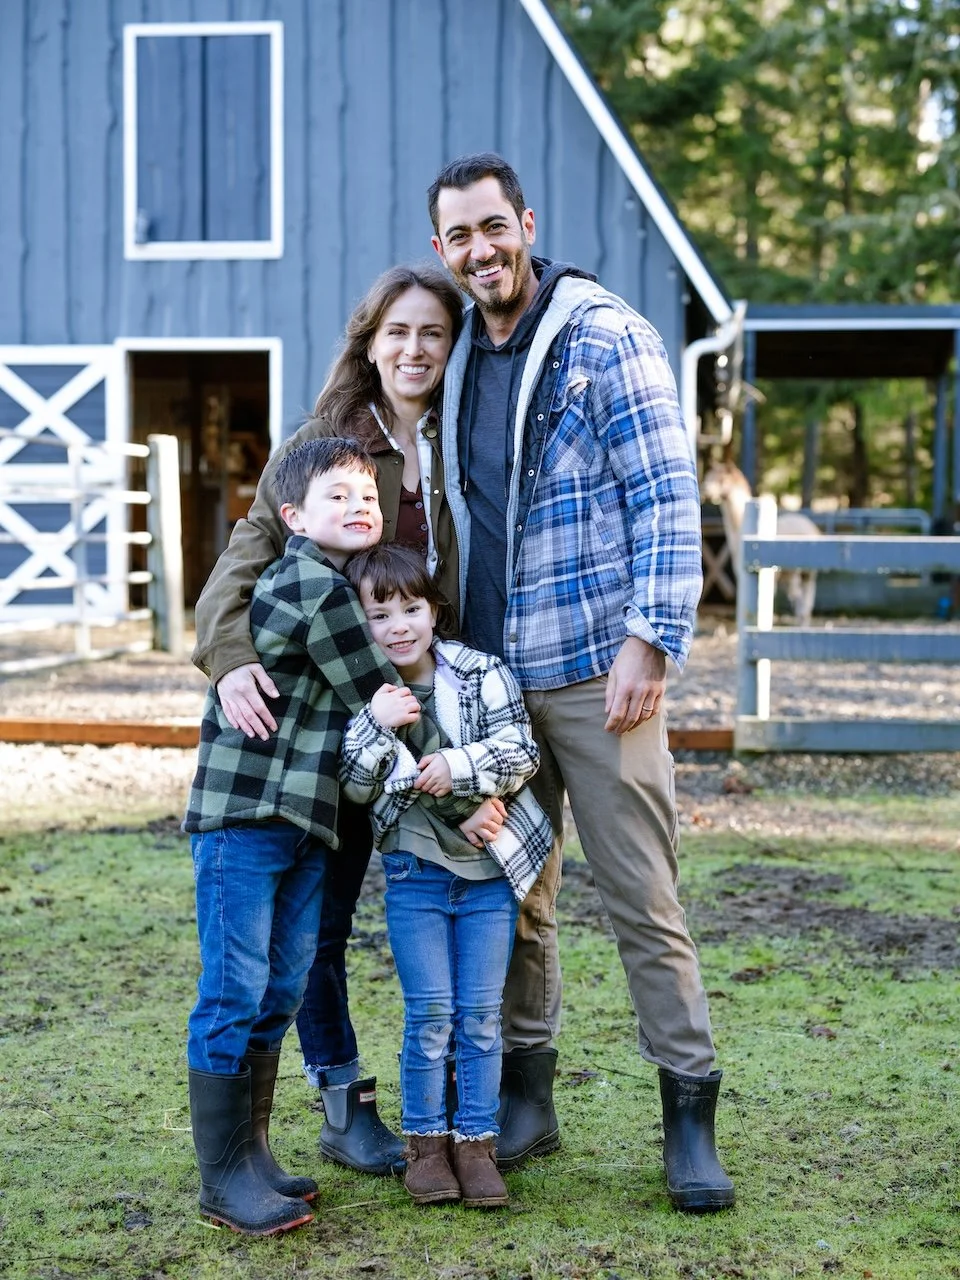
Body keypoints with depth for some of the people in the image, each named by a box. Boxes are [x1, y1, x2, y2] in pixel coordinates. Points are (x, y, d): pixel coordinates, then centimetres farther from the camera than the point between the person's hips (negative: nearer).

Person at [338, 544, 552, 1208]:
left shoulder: (481, 672, -5)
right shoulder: (364, 694, -3)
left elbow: (521, 749, -9)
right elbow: (355, 787, -8)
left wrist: (460, 767, -24)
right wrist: (377, 727, -24)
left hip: (490, 862, 0)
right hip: (416, 869, 0)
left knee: (481, 1013, 4)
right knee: (430, 1012, -1)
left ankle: (476, 1141, 14)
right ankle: (426, 1140, 13)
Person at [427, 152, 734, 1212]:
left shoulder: (607, 338, -6)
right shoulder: (458, 361, 13)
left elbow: (667, 499, -9)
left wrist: (649, 640, -17)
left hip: (596, 670, -6)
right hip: (490, 676, 6)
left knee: (641, 897, -4)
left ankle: (689, 1114, 5)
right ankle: (525, 1097, 22)